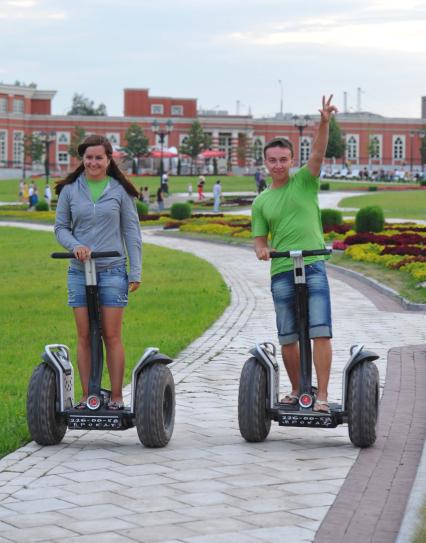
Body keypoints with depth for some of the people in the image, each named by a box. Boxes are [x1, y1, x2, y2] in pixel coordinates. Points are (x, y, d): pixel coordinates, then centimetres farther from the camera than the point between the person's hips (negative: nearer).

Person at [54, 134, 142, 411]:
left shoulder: (120, 191, 2)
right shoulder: (69, 190, 5)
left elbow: (131, 232, 4)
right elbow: (61, 227, 10)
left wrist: (136, 272, -2)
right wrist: (75, 245, -11)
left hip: (112, 271, -2)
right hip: (80, 271, 2)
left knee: (112, 336, -1)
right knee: (84, 337, 3)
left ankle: (117, 397, 5)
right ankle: (86, 397, 8)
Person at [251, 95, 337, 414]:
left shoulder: (305, 181, 6)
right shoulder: (261, 202, 14)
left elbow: (318, 153, -10)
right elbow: (260, 240, 16)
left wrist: (325, 122, -27)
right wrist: (262, 251, -9)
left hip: (313, 267, -3)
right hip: (281, 272, 3)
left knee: (320, 332, -11)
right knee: (287, 339, 8)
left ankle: (322, 395, -10)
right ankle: (297, 391, 23)